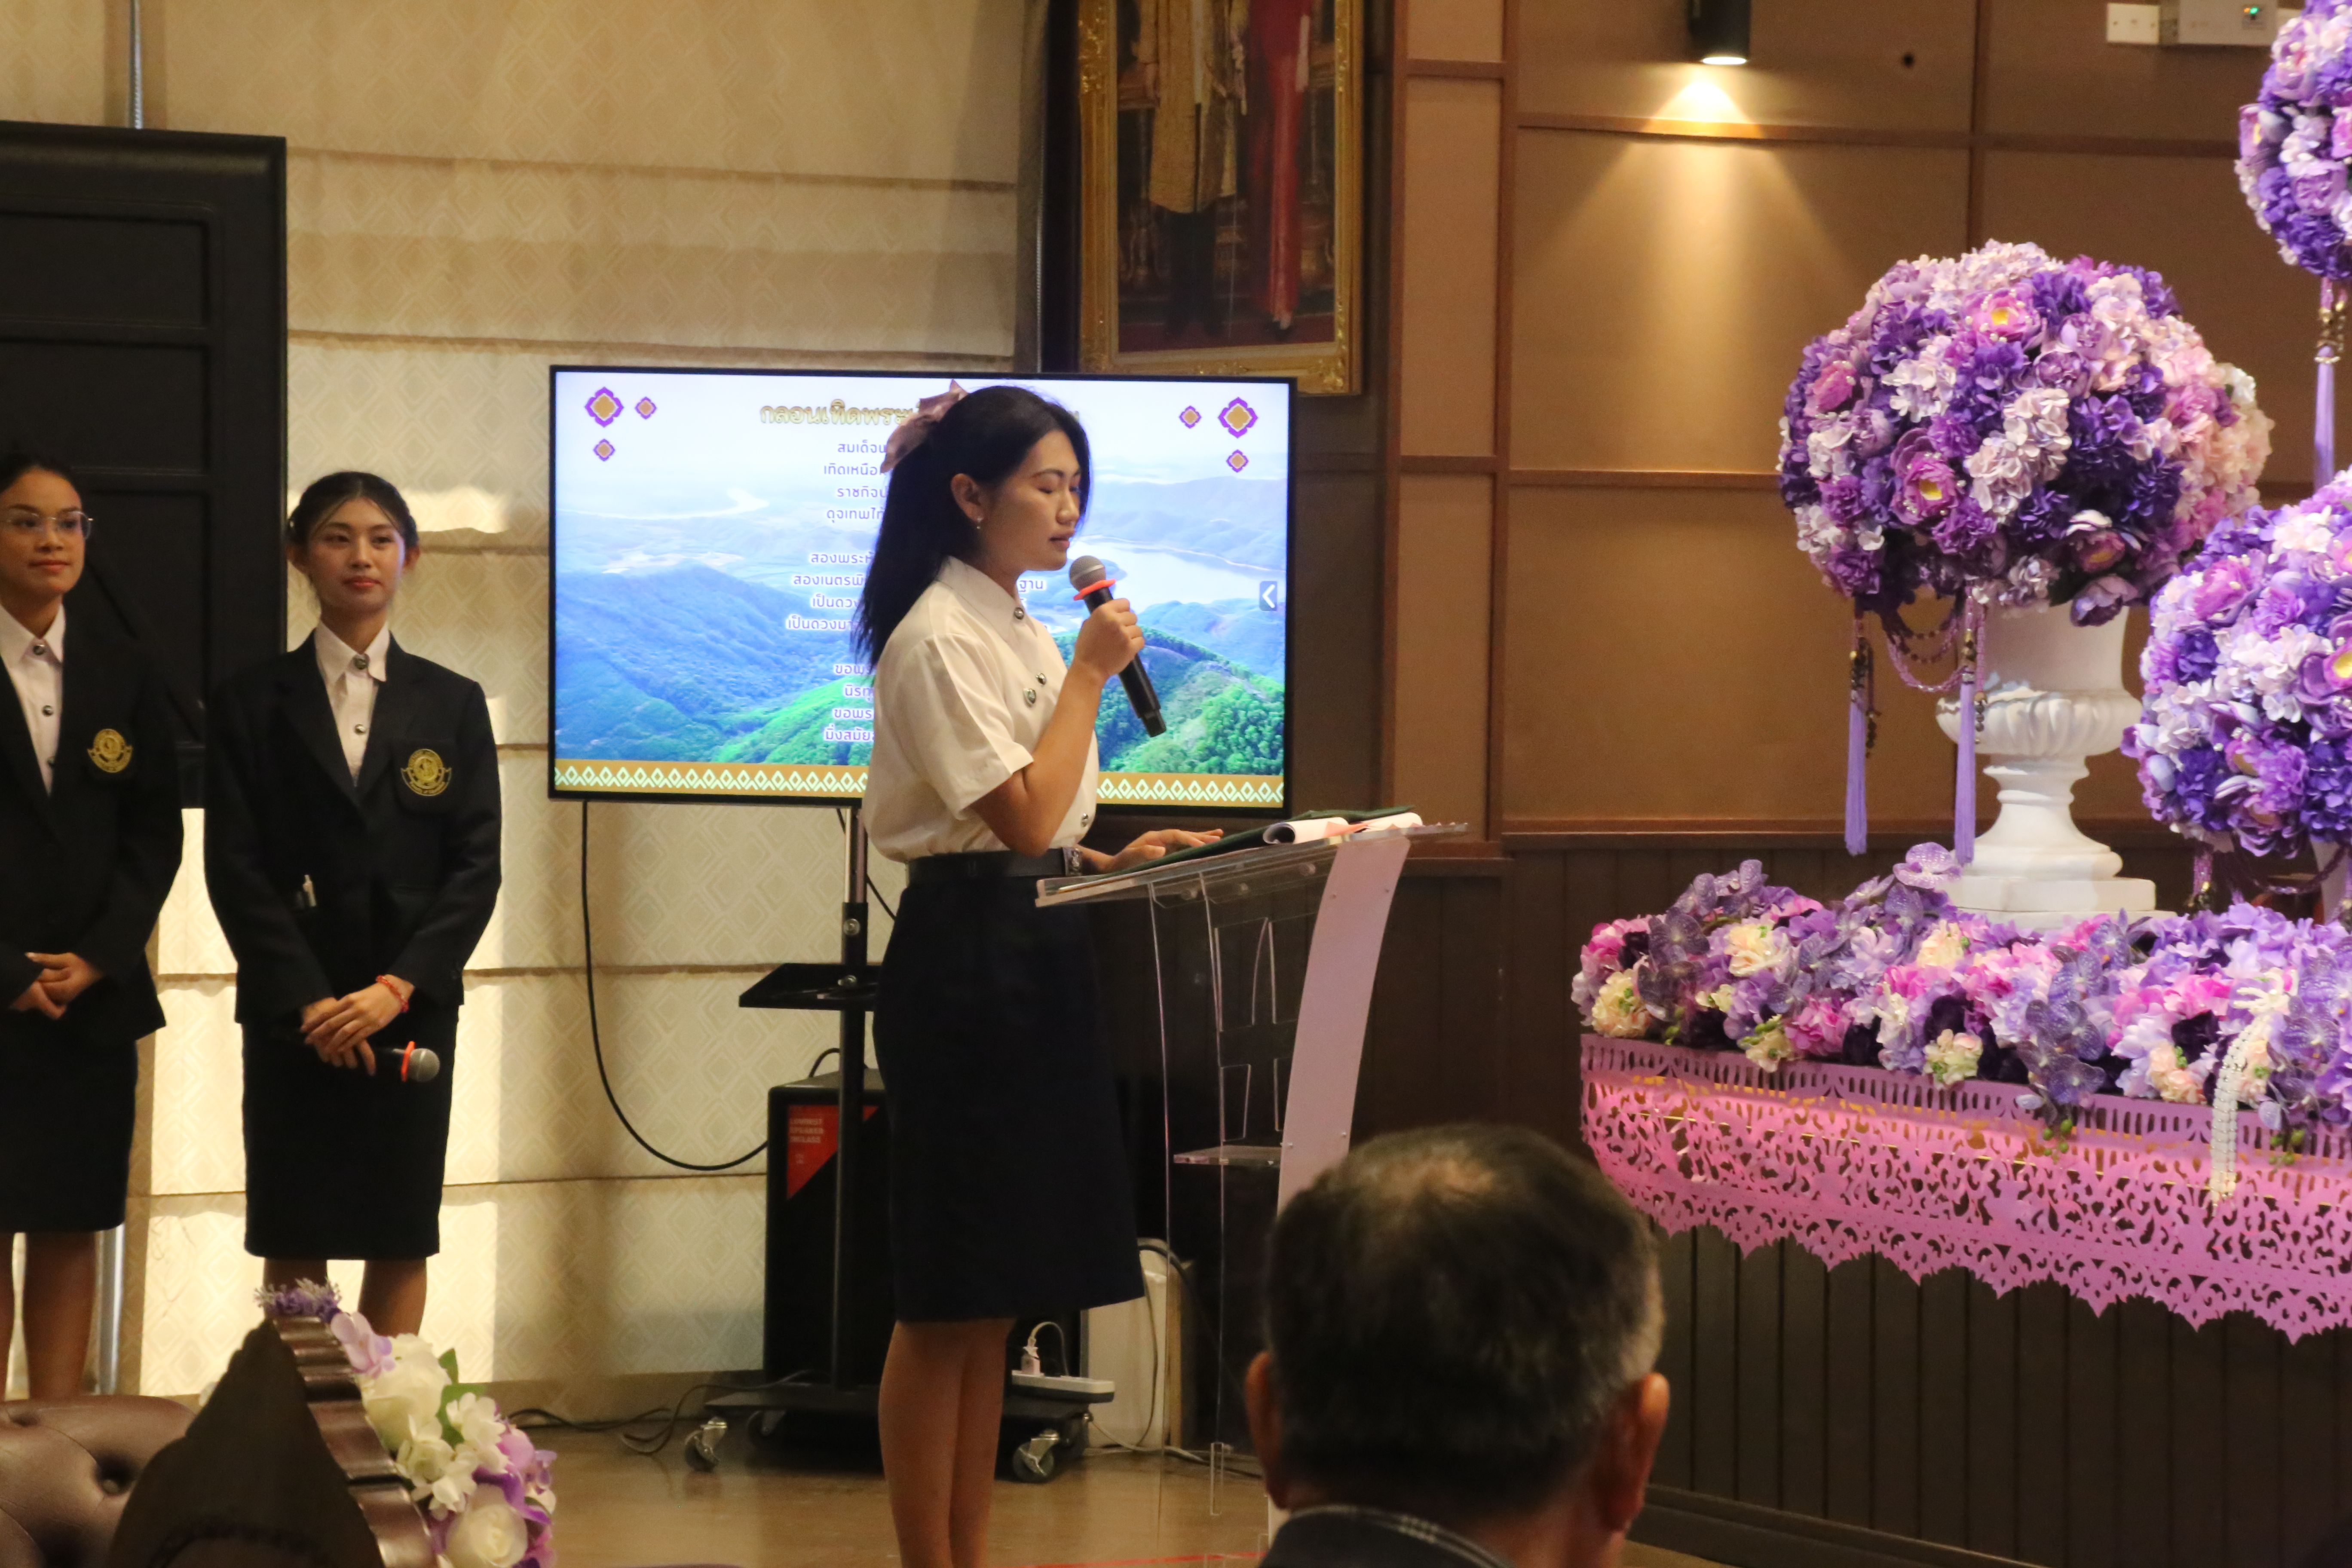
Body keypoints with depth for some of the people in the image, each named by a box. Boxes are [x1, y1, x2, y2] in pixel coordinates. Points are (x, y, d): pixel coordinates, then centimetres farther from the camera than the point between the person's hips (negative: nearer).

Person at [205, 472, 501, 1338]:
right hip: (291, 1011, -1)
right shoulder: (253, 703, 5)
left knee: (401, 1241, 1)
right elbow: (235, 867, -1)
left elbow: (476, 867, 2)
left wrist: (397, 989, -11)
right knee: (293, 1241, -1)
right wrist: (305, 1001, -11)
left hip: (412, 1009, 1)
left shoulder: (451, 705, 8)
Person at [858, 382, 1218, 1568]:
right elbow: (1020, 816, -18)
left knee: (997, 1298, 10)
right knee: (947, 1302, -5)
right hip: (966, 956, -10)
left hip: (1036, 955, 10)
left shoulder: (1020, 632, 17)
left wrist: (1118, 861, 7)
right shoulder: (938, 640, -13)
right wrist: (1091, 674, -12)